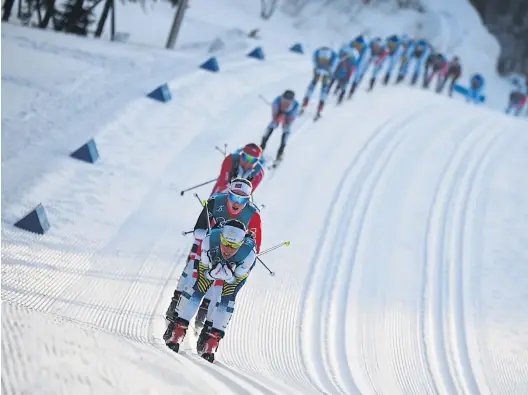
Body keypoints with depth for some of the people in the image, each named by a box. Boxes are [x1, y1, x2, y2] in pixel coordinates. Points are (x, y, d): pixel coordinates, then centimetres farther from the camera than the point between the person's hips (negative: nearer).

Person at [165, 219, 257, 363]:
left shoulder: (249, 252, -42)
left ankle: (212, 339, -6)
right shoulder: (210, 240, -41)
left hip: (237, 271, -1)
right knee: (195, 290, -14)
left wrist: (228, 275, -44)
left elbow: (237, 279, -25)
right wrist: (212, 273, -43)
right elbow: (204, 269, -24)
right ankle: (178, 330, -2)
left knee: (227, 300, -17)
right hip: (211, 263, 1)